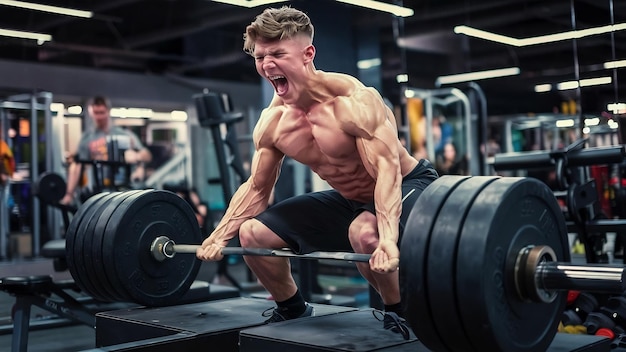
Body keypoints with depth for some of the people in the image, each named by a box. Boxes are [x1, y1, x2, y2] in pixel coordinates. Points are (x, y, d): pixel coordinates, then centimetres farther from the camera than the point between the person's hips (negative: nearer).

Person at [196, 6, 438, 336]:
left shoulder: (355, 100, -29)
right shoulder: (271, 122, -9)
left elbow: (387, 169, -38)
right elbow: (256, 187, 3)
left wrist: (388, 239, -52)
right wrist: (219, 235, -4)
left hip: (408, 185, -7)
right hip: (347, 198, 7)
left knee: (365, 232, -42)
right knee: (252, 232, 1)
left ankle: (399, 313, -14)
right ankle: (292, 308, 23)